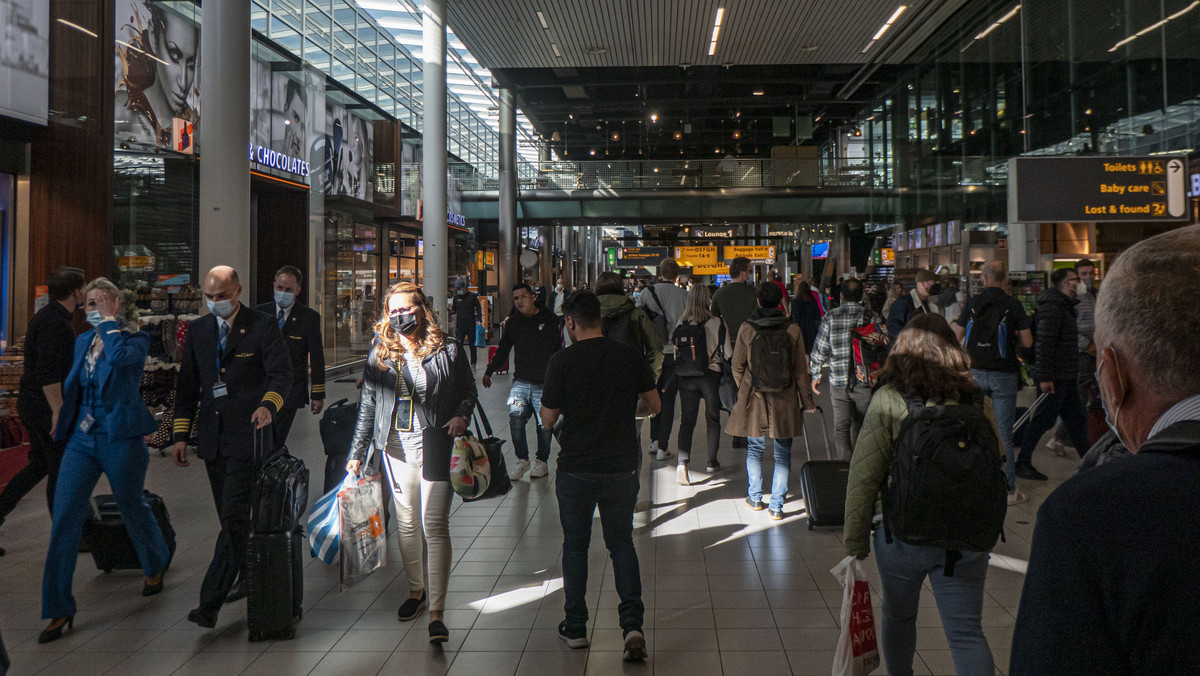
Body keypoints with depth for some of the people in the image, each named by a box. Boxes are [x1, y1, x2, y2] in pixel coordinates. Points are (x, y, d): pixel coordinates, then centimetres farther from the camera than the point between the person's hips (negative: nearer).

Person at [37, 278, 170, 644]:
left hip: (120, 438, -5)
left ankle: (156, 565, 41)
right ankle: (60, 609, 3)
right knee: (64, 517, -3)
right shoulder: (83, 341, 11)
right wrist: (65, 423, 20)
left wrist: (110, 322, -16)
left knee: (132, 507, 11)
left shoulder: (136, 339, -7)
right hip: (82, 438, 5)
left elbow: (118, 355, -30)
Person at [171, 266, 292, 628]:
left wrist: (268, 404, -33)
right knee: (231, 516, 14)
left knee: (233, 516, -11)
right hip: (213, 436, 6)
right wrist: (181, 434, 10)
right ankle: (248, 576, 32)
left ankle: (210, 602, -11)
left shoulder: (263, 326, -4)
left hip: (247, 434, -6)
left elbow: (281, 373, -12)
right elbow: (187, 383, 15)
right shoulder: (198, 330, 12)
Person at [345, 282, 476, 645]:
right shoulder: (380, 353, 6)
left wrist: (461, 416, -10)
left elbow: (468, 390, 10)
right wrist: (357, 452, 9)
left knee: (435, 525, -8)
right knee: (406, 523, 14)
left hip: (435, 446, -3)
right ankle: (416, 591, 33)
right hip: (396, 446, 4)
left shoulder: (447, 350, -1)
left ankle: (436, 612, -6)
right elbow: (368, 404, 10)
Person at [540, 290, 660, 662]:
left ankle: (575, 627, 22)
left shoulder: (562, 362, -10)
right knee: (622, 544, 13)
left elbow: (548, 419, -6)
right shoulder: (631, 356, -3)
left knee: (575, 546, 14)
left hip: (576, 469, -2)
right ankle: (632, 624, 0)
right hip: (621, 466, 2)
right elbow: (653, 405, 6)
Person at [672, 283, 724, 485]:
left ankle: (682, 461, -15)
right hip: (710, 375, -2)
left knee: (687, 420, 4)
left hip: (686, 377, 2)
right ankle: (712, 462, 25)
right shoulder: (716, 323, -12)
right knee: (713, 418, 15)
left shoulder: (681, 323, -3)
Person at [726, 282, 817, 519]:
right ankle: (777, 505, 7)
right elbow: (801, 370, 0)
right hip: (785, 401, 0)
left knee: (755, 449, 16)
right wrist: (807, 400, 10)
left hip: (754, 399, 0)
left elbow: (738, 367, 2)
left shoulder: (747, 329, -6)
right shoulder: (792, 330, -6)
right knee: (783, 454, 7)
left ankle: (755, 497, 25)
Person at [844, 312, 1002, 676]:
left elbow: (863, 476, -11)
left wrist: (855, 541, -3)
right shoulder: (978, 401, 0)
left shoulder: (888, 400, -9)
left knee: (898, 617, 21)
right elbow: (997, 466, 8)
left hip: (902, 533, -2)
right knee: (967, 631, 7)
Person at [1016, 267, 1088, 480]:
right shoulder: (1053, 307, -16)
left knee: (1075, 419, 15)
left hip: (1067, 377, 10)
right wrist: (1044, 377, -25)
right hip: (1054, 377, -10)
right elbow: (1044, 343, -22)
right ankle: (1022, 463, 4)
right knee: (1043, 419, -4)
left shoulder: (1065, 306, 17)